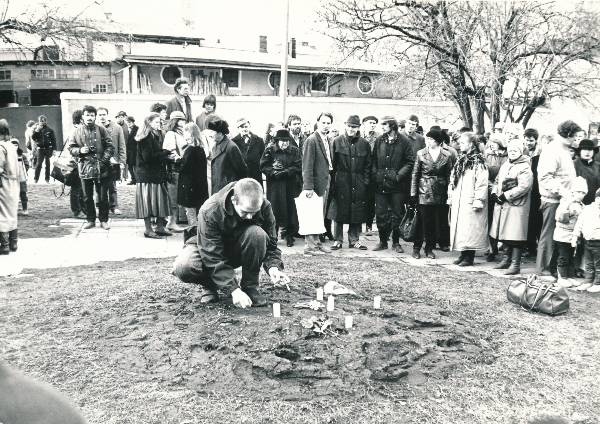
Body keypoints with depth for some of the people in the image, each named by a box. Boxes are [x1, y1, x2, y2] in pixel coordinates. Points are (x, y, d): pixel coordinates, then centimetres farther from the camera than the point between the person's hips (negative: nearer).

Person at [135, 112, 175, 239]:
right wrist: (166, 153, -14)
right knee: (148, 201, -3)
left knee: (161, 199, 10)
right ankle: (148, 229, 4)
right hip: (147, 175, -9)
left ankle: (160, 227, 17)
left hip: (157, 173, 9)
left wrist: (168, 157, -2)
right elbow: (148, 157, -19)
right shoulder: (146, 137, -13)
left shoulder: (157, 135, 15)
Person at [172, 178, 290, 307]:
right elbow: (213, 257, -33)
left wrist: (273, 266, -36)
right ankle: (210, 285, 0)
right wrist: (234, 289, -40)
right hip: (210, 248, -2)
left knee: (257, 234, -34)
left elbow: (270, 244, -14)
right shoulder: (209, 211, -33)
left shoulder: (264, 207, -23)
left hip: (240, 251, 2)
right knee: (182, 268, -35)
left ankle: (250, 286, -13)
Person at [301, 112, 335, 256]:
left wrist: (328, 180, 13)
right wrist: (308, 187, -22)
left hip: (325, 183, 9)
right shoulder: (311, 140, -13)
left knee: (320, 215, 14)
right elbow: (307, 165, -17)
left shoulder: (326, 140, 14)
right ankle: (309, 246, 4)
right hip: (316, 184, -9)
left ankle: (316, 242, 23)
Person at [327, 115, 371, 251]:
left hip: (358, 184, 2)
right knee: (339, 212, 2)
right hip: (341, 183, -2)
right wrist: (333, 181, -6)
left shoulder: (364, 144, 7)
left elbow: (367, 166, 10)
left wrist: (365, 182, 1)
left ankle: (354, 239, 18)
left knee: (357, 213, 6)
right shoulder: (337, 142, 2)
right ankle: (338, 240, 12)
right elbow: (332, 163, 1)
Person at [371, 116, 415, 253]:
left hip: (397, 185, -3)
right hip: (380, 185, 3)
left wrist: (399, 175, -13)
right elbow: (373, 161, 14)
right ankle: (383, 241, 17)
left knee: (397, 214, 5)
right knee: (381, 214, 5)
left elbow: (410, 162, -5)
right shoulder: (379, 141, 9)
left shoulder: (404, 141, -3)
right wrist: (375, 174, 0)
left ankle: (396, 242, 17)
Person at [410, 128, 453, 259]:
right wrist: (413, 192, -2)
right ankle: (417, 247, 12)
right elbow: (415, 174, 3)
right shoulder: (421, 153, 1)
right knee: (423, 221, 0)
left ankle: (430, 248, 17)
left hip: (440, 194, 1)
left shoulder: (447, 155, 2)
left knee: (437, 221, 5)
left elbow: (449, 176, 5)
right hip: (424, 192, -1)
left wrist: (449, 193, -1)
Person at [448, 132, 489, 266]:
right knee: (459, 229, 9)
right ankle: (462, 254, 17)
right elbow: (453, 181, 19)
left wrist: (478, 201, -19)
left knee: (469, 230, -6)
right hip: (458, 202, 8)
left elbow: (482, 183, -14)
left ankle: (469, 257, 0)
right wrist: (450, 197, 16)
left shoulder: (478, 162, -9)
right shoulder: (460, 160, 16)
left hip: (470, 202, -8)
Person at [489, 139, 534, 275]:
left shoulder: (525, 167, -8)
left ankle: (515, 264, -2)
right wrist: (494, 193, 2)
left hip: (516, 206, -8)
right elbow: (497, 180, 21)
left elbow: (524, 187, -19)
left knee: (515, 236, -7)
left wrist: (505, 196, -18)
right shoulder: (505, 165, 17)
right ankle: (506, 260, 26)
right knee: (505, 234, 14)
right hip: (502, 205, 8)